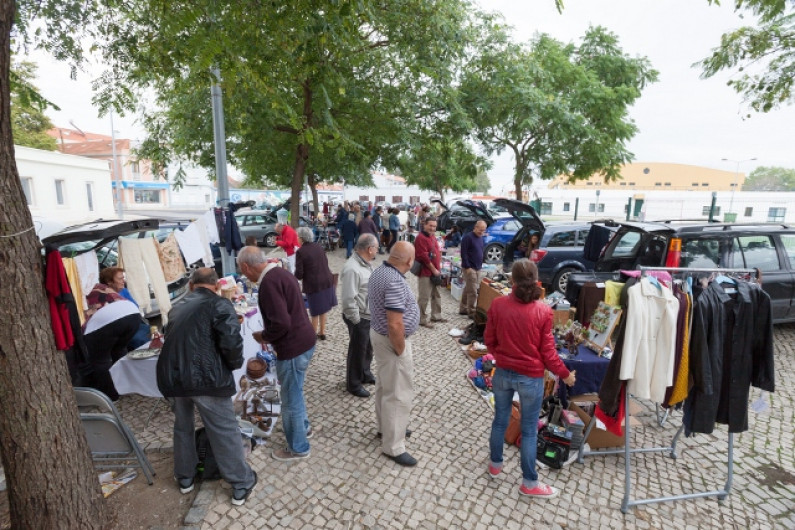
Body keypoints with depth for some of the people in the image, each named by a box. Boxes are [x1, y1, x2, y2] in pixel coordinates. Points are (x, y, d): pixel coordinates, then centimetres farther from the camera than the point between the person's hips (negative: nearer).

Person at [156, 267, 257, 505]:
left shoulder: (177, 307, 16)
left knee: (182, 427, 27)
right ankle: (241, 484, 20)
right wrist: (234, 365, 1)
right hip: (205, 378, -6)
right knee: (225, 432, 7)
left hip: (172, 377, 6)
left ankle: (185, 478, 44)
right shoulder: (220, 305, -5)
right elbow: (231, 343, -16)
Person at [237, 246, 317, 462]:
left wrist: (263, 336, -10)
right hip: (303, 340, 10)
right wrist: (269, 335, 14)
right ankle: (303, 427, 47)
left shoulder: (269, 282, -23)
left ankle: (298, 448, 27)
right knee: (294, 392, 27)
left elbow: (281, 323, -29)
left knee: (291, 399, 9)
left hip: (293, 347, -10)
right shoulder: (279, 273, 8)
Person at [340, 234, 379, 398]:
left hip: (369, 315, 9)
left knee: (367, 348, 24)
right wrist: (356, 320, -20)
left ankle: (365, 374, 45)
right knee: (357, 351, 8)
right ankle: (353, 384, 27)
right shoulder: (352, 269, -28)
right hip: (359, 318, -9)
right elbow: (349, 299, -28)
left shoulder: (365, 263, 3)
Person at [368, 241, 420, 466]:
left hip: (378, 333, 10)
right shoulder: (395, 282, -29)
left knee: (385, 386, 23)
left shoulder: (379, 271, 2)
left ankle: (385, 427, 41)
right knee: (399, 394, 4)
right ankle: (393, 446, 18)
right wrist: (400, 351, -16)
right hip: (391, 341, -10)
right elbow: (395, 325, -31)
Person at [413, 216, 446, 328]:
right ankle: (423, 320, 7)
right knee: (424, 297, -3)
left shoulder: (433, 236, 14)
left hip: (435, 271, 10)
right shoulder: (421, 238, -17)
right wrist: (434, 270, -17)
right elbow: (424, 257, -22)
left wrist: (438, 269, 15)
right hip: (425, 272, -10)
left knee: (436, 295, 18)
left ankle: (436, 316, 31)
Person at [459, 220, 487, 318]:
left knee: (467, 289, 15)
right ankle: (472, 312, 2)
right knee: (472, 291, -6)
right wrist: (467, 267, -18)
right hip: (470, 268, -8)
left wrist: (480, 265, 16)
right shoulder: (468, 237, -12)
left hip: (478, 268, 8)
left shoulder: (480, 238, 14)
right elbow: (463, 253, -16)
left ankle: (463, 309, 24)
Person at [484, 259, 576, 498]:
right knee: (529, 429, 13)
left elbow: (489, 340, -1)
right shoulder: (543, 311, -17)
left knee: (500, 420, 21)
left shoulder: (497, 304, -11)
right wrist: (564, 374, 7)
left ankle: (495, 464, 41)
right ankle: (529, 483, 29)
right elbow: (547, 351, -10)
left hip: (502, 373, 2)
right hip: (531, 377, -2)